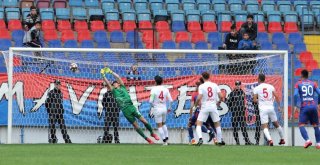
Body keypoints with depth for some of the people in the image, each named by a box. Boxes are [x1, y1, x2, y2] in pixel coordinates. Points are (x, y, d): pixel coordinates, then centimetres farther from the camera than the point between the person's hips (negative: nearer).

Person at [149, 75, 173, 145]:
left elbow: (151, 101, -14)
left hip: (157, 109, -4)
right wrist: (169, 107, 15)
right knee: (163, 124, 24)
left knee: (159, 126, 2)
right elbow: (170, 100, 0)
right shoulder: (165, 89, 0)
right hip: (164, 108, 4)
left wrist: (152, 105, 7)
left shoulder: (154, 89, -11)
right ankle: (166, 137, 16)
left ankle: (164, 141, -1)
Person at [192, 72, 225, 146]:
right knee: (217, 124, 16)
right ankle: (220, 141, 18)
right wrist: (218, 102, 17)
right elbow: (221, 96, -2)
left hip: (205, 107, -3)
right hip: (213, 106, 3)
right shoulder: (215, 85, 2)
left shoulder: (201, 86, -7)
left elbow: (199, 98, -15)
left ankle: (200, 138, -20)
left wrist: (195, 106, 0)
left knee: (198, 124, 1)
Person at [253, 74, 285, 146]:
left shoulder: (256, 88, 0)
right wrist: (279, 106, 11)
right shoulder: (270, 86, 6)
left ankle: (270, 140, -27)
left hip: (263, 108, -3)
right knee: (276, 124, 20)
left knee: (265, 127, -6)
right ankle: (282, 139, 29)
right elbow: (276, 97, 2)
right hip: (271, 107, 3)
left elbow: (254, 100, -3)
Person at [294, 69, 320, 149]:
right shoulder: (313, 84, 12)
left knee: (301, 125, -5)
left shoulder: (298, 84, 6)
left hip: (304, 107, -3)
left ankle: (307, 140, -27)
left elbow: (295, 94, -8)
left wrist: (295, 106, -1)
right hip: (313, 106, 3)